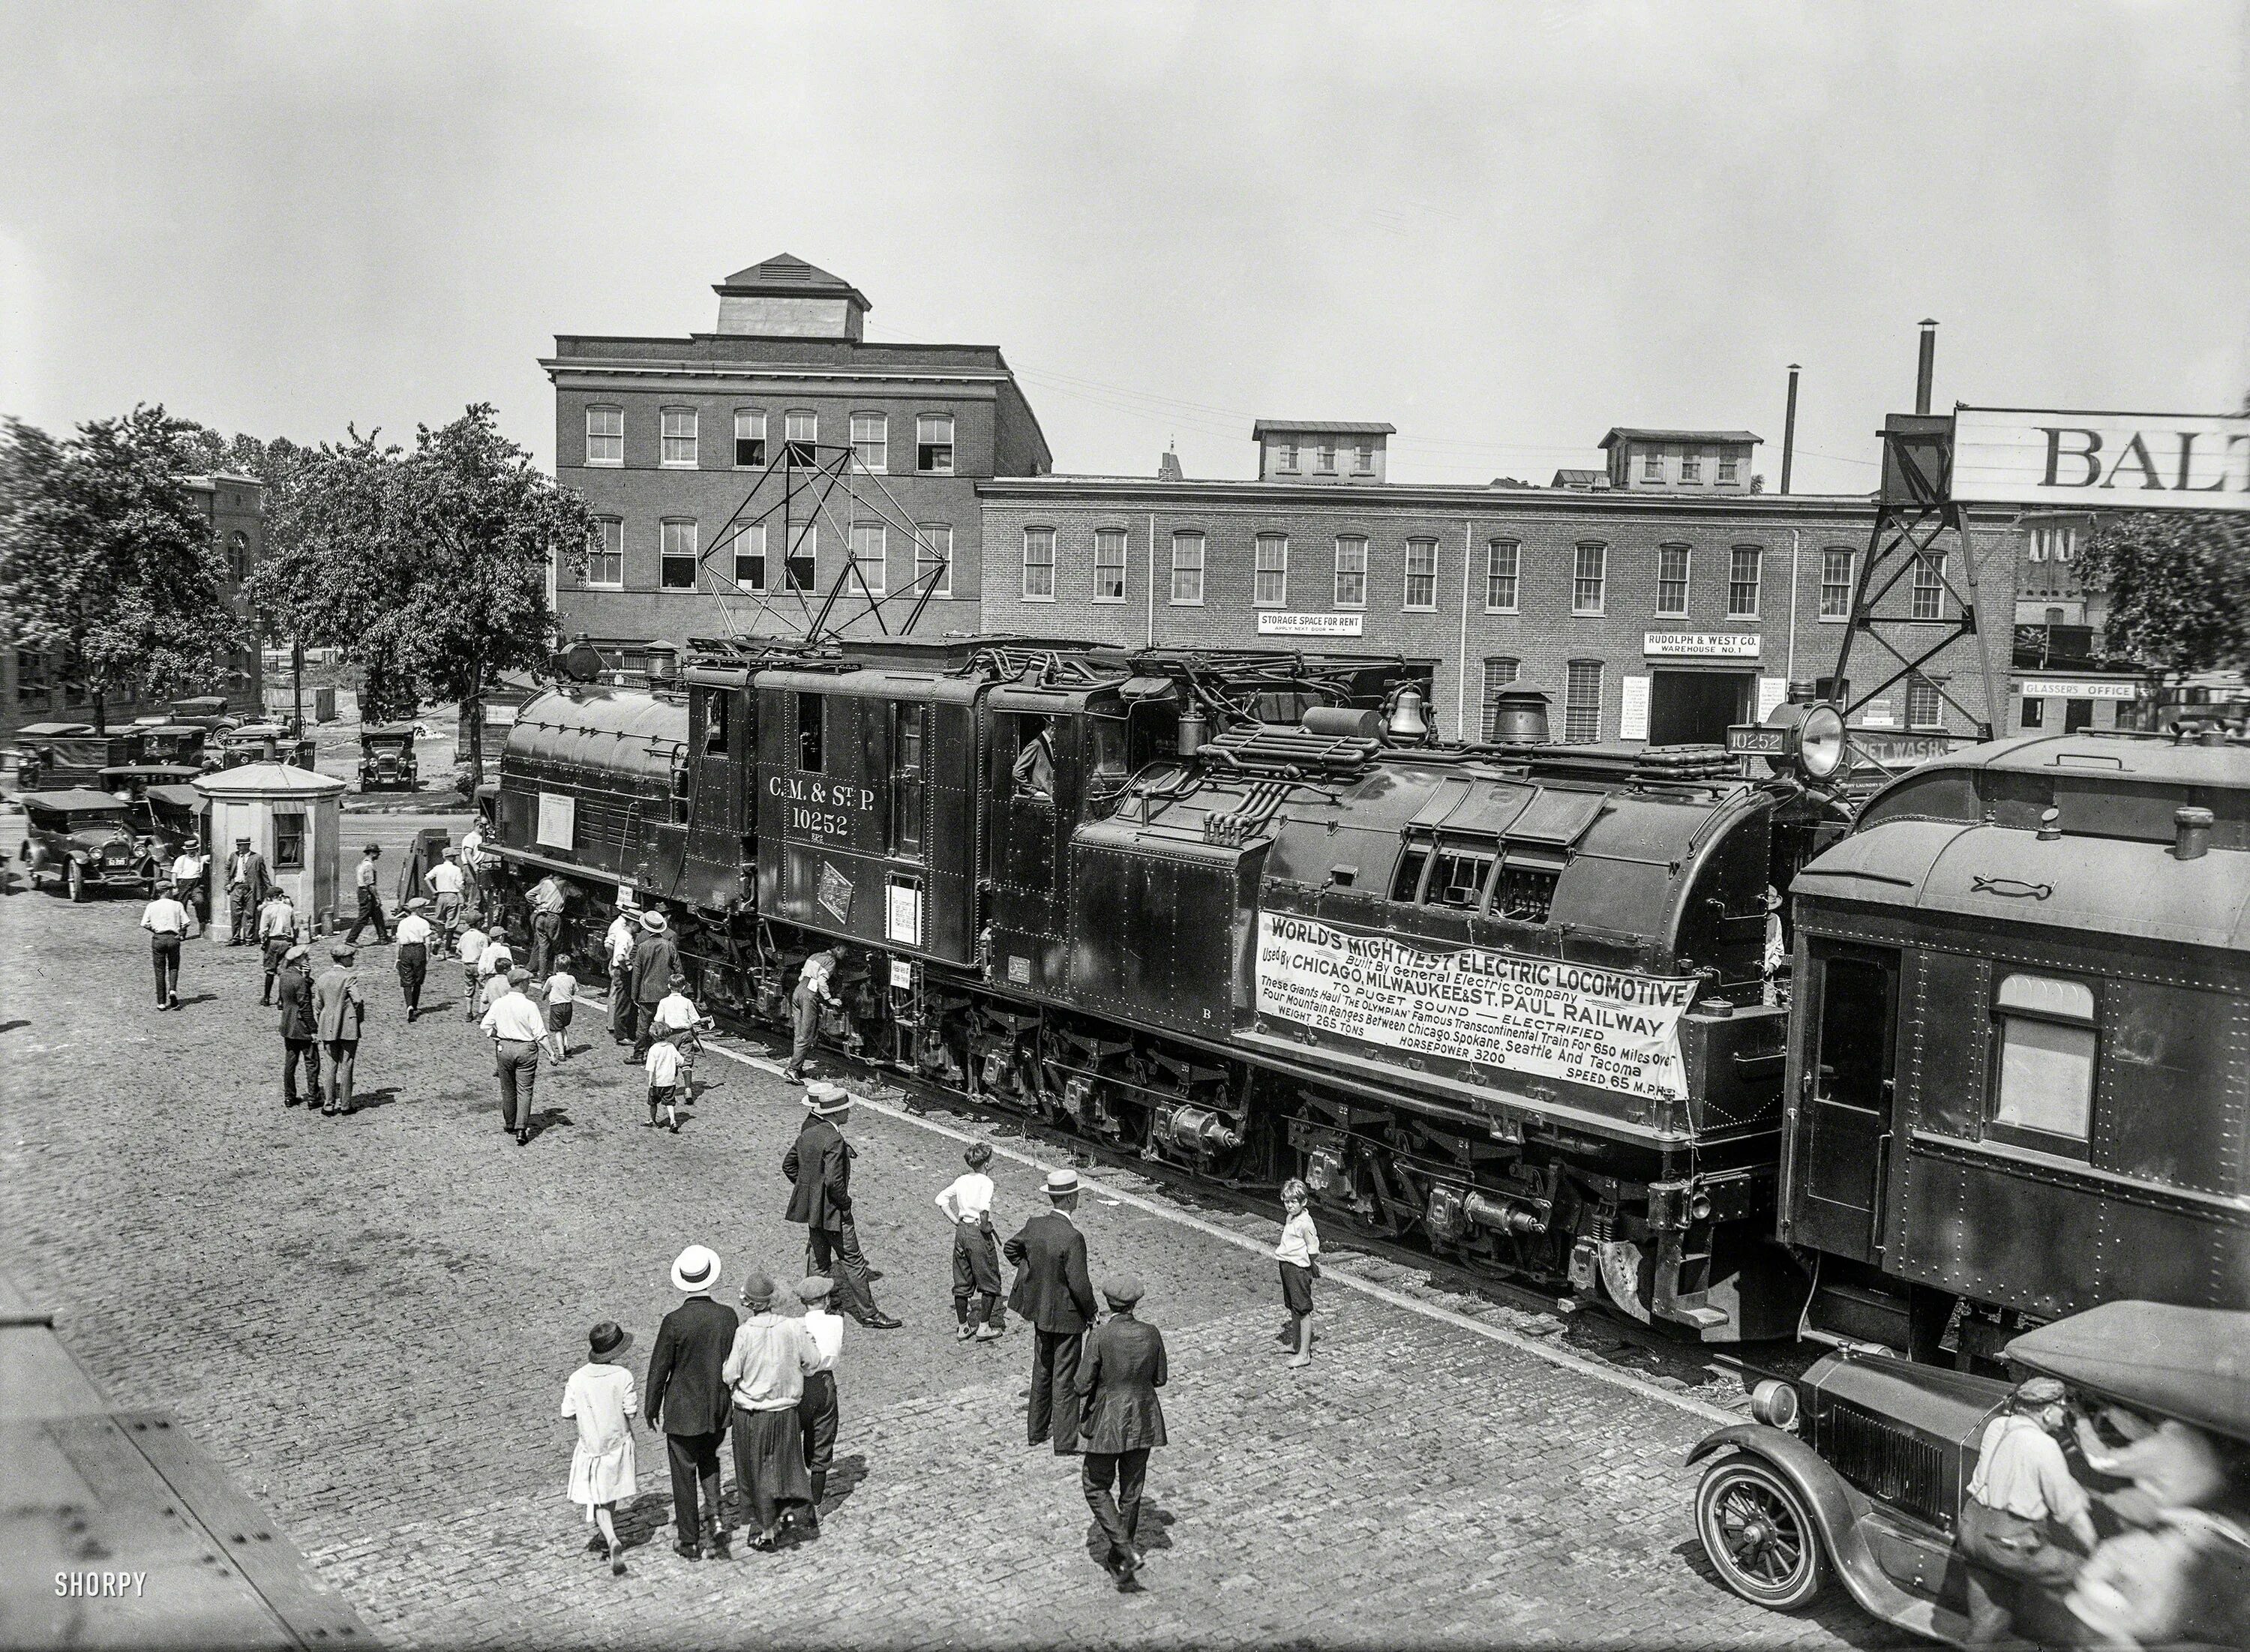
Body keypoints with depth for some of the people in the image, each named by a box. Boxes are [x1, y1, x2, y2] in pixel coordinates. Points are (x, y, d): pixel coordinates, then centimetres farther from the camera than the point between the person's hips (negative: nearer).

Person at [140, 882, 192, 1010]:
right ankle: (172, 990, -12)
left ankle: (161, 1003, 8)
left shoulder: (152, 906, 1)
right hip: (173, 938, 0)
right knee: (173, 967, 16)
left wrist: (155, 930, 11)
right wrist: (182, 934, 12)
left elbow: (144, 924, -5)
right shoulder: (177, 905, -1)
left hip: (158, 938, 1)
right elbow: (185, 923, -5)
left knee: (160, 971, 7)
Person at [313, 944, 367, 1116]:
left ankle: (329, 1105, 10)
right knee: (346, 1066, 3)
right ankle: (345, 1105, 8)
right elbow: (357, 1000, -21)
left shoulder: (323, 977, 6)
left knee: (332, 1065, 12)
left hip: (328, 1028, 5)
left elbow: (318, 1004, 8)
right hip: (348, 1027, -5)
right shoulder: (349, 977, -13)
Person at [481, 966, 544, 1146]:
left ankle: (509, 1123, 33)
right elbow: (540, 1033, -13)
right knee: (524, 1090, 2)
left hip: (503, 1047, 3)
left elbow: (486, 1025, 2)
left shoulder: (499, 1003, -4)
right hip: (526, 1050, -3)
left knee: (507, 1089, 18)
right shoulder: (529, 1006, -14)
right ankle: (521, 1129, -7)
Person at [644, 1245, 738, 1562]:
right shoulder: (727, 1316, -9)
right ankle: (716, 1514, 8)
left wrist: (652, 1408, 4)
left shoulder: (674, 1321, -20)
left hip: (682, 1411, -3)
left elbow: (659, 1369, -11)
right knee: (709, 1460, 26)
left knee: (684, 1474, 10)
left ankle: (689, 1542, 17)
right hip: (718, 1408, 3)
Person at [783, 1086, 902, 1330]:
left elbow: (788, 1165, 13)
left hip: (811, 1208, 8)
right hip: (832, 1210, -8)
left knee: (818, 1258, 19)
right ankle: (868, 1313, 10)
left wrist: (809, 1188, 15)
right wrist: (845, 1202, -13)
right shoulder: (833, 1139, -24)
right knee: (852, 1260, 2)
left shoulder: (807, 1133, 3)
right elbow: (834, 1181, -29)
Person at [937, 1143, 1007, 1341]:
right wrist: (985, 1226, -15)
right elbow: (984, 1208, -30)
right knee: (990, 1282, 9)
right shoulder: (986, 1182, -14)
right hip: (979, 1234, -6)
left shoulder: (961, 1180, 5)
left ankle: (962, 1326, 22)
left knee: (962, 1282, 15)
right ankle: (984, 1326, 8)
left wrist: (956, 1222, 7)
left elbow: (941, 1200, 6)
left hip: (961, 1231, 6)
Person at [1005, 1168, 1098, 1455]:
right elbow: (1079, 1284, -25)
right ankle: (1065, 1442, 15)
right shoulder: (1072, 1237, -28)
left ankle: (1037, 1430, 34)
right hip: (1066, 1315, -7)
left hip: (1040, 1311, 7)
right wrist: (1091, 1312, -8)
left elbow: (1010, 1249, 12)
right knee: (1065, 1378, 5)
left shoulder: (1035, 1224, -6)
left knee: (1042, 1370, 22)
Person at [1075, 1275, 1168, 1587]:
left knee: (1096, 1487, 12)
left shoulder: (1100, 1337, -20)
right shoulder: (1151, 1334, -8)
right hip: (1144, 1421, 4)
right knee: (1131, 1491, 18)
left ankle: (1127, 1552, -2)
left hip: (1108, 1423, -4)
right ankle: (1120, 1556, 30)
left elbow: (1083, 1384, -15)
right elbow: (1159, 1378, 3)